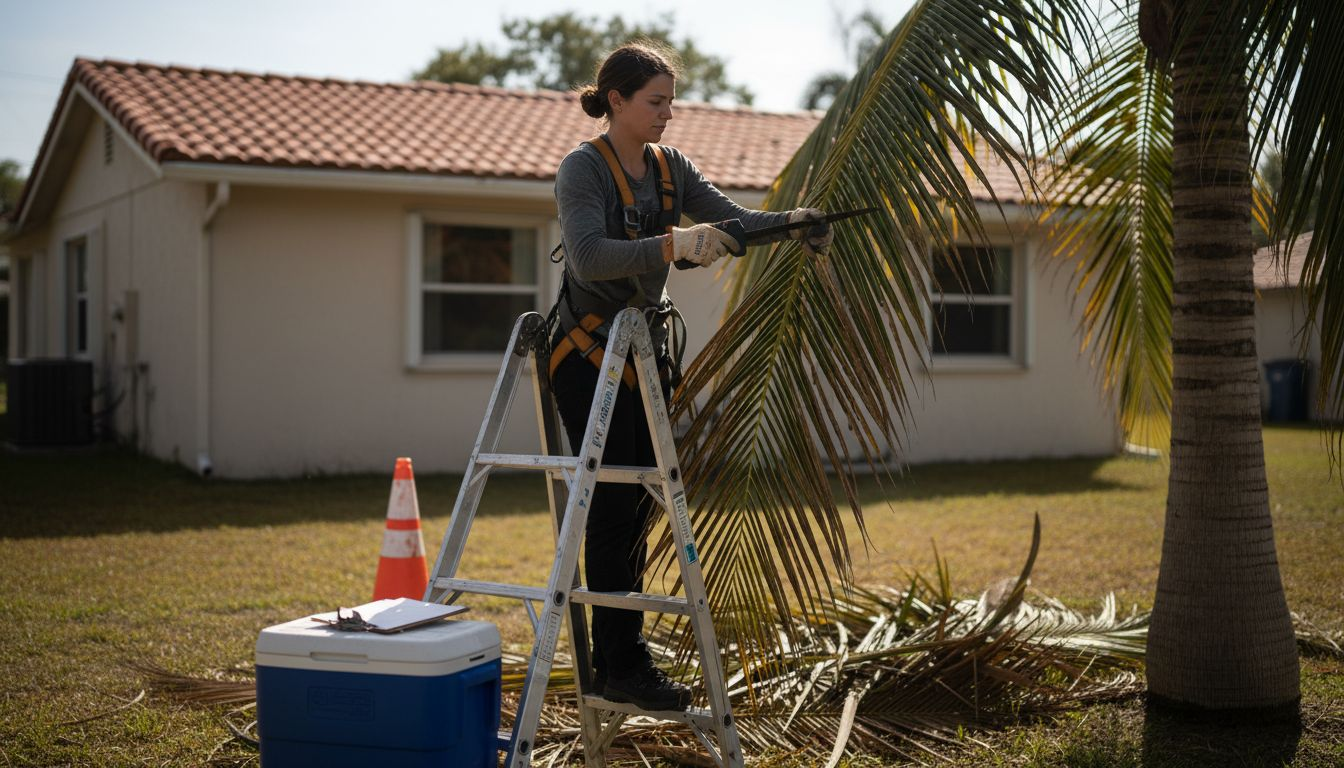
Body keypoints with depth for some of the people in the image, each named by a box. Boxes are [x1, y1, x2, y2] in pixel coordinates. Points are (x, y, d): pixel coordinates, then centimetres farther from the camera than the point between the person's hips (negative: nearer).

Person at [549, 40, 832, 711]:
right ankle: (619, 666, 0)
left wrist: (789, 223, -20)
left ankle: (618, 658, 19)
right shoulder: (582, 168, -14)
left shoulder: (670, 168, 8)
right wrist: (674, 244, -41)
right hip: (588, 357, -7)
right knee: (613, 509, -8)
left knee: (636, 509, 9)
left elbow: (730, 219, -2)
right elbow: (590, 255, -30)